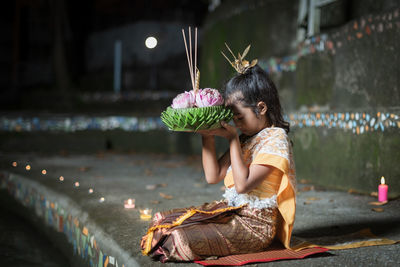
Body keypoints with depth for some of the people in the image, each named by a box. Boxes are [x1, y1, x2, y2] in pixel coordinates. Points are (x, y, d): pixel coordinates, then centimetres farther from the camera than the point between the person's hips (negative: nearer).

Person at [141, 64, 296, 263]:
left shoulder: (275, 139, -11)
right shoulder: (245, 139, 15)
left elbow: (242, 185, -21)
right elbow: (213, 176, 11)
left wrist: (233, 139, -16)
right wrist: (208, 137, 2)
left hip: (254, 224, -9)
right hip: (229, 211, 9)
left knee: (182, 238, -25)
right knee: (164, 220, -2)